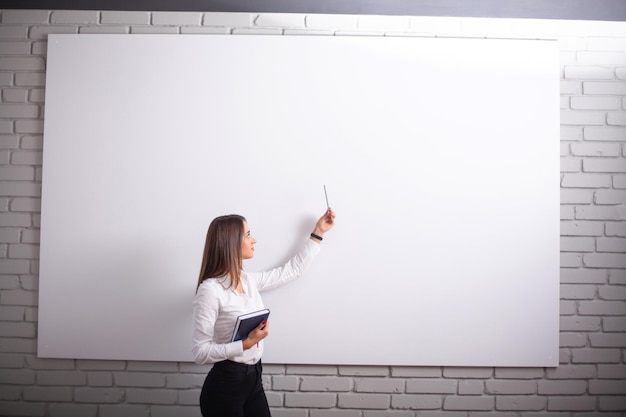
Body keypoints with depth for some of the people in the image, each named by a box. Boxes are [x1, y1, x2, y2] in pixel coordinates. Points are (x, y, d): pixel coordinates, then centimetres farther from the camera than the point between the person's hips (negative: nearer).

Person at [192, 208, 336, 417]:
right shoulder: (210, 290, -20)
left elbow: (291, 270, 14)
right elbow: (200, 352, -20)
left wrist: (318, 233, 17)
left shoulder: (248, 280, 2)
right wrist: (246, 343, -27)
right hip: (225, 384, -7)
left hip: (254, 378, 7)